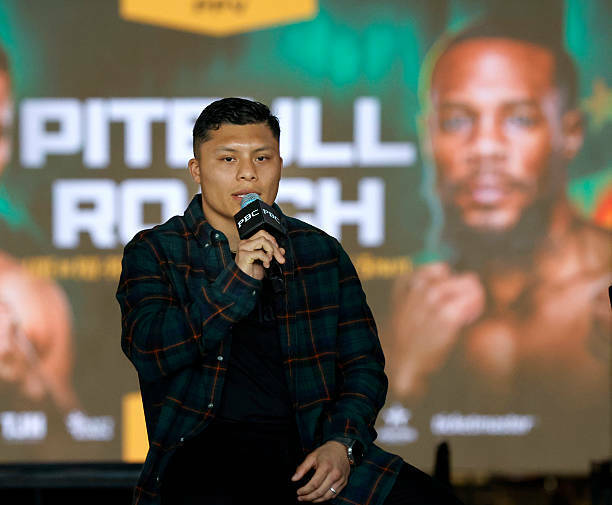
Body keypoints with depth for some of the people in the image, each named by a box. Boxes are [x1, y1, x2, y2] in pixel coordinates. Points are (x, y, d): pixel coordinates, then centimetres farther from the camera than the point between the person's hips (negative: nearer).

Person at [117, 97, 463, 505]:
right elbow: (149, 353, -7)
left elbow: (363, 364, 15)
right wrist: (237, 281, -16)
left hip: (312, 447, 4)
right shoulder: (154, 252, 9)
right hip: (211, 450, -4)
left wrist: (343, 444, -5)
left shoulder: (321, 252, 17)